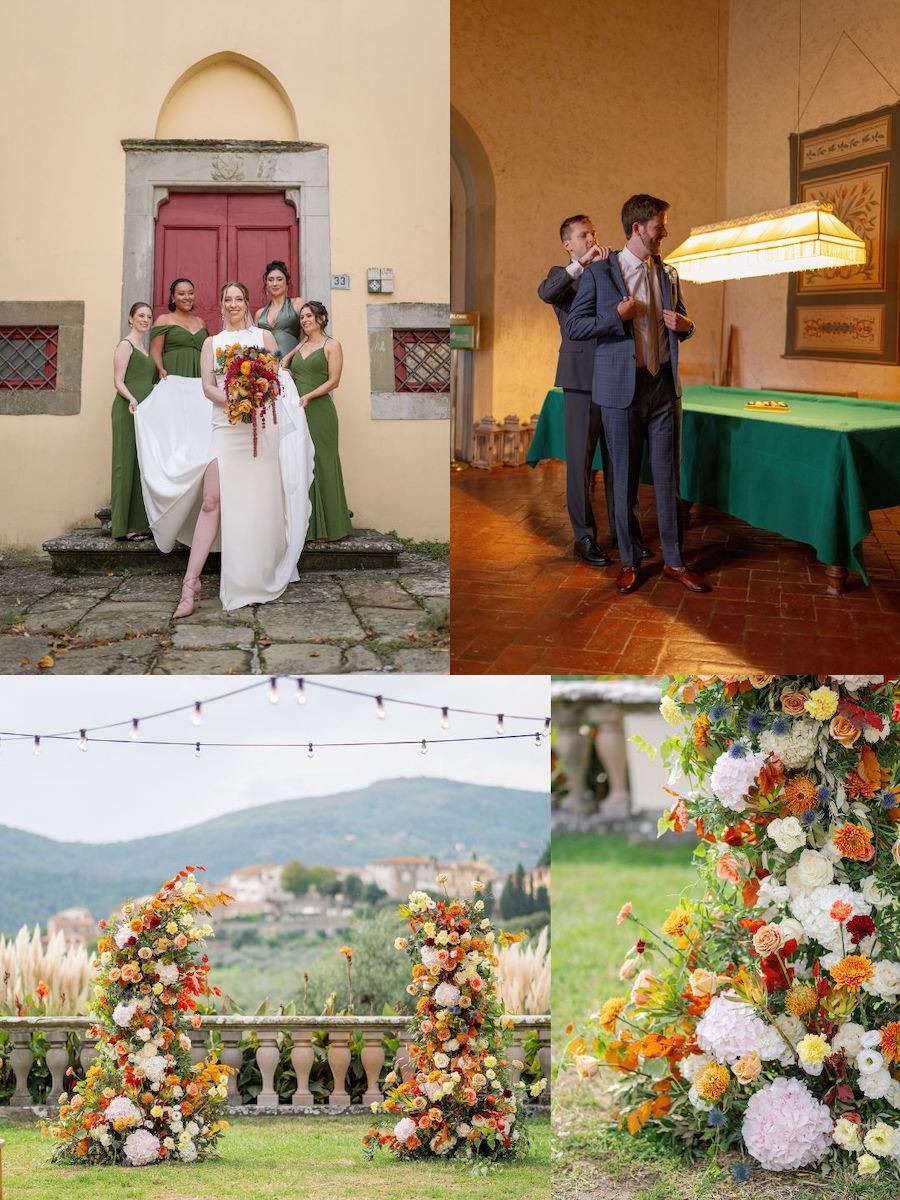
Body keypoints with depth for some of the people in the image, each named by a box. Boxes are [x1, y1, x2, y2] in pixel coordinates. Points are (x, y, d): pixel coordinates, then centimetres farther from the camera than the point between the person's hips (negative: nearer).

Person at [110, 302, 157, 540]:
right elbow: (118, 381, -10)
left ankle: (139, 523, 7)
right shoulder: (125, 345, -3)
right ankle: (124, 526, -10)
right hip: (129, 410, -8)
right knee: (127, 462, -9)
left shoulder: (146, 348, 21)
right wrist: (131, 399, -26)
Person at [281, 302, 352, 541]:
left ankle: (325, 527, 1)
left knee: (319, 464, -4)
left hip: (319, 411, -6)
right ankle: (303, 525, 9)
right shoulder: (300, 346, 17)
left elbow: (333, 381, -6)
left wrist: (308, 396, -17)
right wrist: (283, 366, 4)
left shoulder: (331, 346, 1)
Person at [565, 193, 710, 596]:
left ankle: (673, 560, 12)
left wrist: (684, 325, -2)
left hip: (663, 385, 4)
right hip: (621, 386, -4)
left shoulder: (668, 275, 10)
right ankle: (629, 561, 15)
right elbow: (573, 327, -5)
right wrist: (616, 316, -17)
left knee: (666, 475, 5)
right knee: (625, 477, 5)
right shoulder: (600, 273, -4)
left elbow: (680, 324, 22)